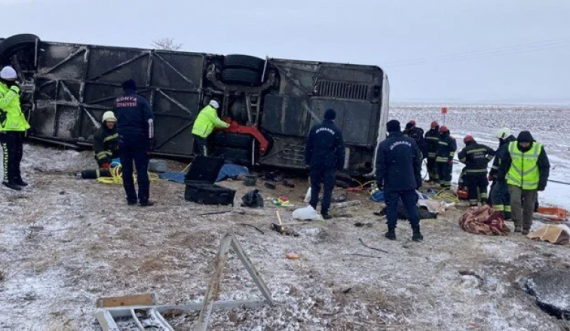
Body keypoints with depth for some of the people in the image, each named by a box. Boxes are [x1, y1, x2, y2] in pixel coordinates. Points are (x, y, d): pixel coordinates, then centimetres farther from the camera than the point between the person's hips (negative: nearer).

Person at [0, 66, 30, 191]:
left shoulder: (11, 88, 16)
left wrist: (23, 124, 27)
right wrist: (12, 91, -31)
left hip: (16, 127, 9)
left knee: (18, 154, 15)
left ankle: (16, 177, 25)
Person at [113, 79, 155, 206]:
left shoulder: (117, 102, 10)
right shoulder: (141, 100, -2)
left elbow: (115, 119, 16)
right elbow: (149, 120, -8)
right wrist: (149, 140, -5)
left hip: (123, 139, 3)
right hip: (138, 138, -3)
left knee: (126, 170, 8)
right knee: (142, 170, -1)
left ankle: (131, 198, 10)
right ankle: (143, 199, -2)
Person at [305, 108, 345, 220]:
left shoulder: (316, 128, 4)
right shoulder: (336, 131, -2)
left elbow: (308, 146, 7)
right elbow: (340, 150, -1)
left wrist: (308, 161, 14)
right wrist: (340, 165, 4)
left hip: (316, 162, 2)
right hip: (330, 163, -2)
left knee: (315, 185, 12)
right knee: (328, 187, 2)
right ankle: (324, 212, -1)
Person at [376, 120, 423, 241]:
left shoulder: (384, 144, -8)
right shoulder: (411, 142, 6)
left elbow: (380, 165, -8)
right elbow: (417, 163, 10)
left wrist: (379, 180, 1)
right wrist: (418, 180, 16)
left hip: (392, 183, -3)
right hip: (409, 182, 4)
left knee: (392, 206, 4)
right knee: (411, 206, 8)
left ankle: (391, 231, 7)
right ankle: (416, 232, 8)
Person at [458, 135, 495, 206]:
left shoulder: (466, 149, -6)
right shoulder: (482, 147, 8)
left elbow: (461, 156, -19)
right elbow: (492, 152, 13)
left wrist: (466, 162, -3)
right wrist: (486, 160, 15)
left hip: (471, 172, -3)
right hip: (483, 171, 4)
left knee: (472, 188, 4)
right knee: (483, 186, 19)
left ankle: (473, 204, 7)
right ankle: (484, 200, 4)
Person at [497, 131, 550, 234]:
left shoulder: (539, 149, -12)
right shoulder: (511, 147, -7)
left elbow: (545, 167, -6)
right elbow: (504, 163, 7)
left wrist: (542, 182, -10)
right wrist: (500, 176, 13)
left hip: (531, 184, 0)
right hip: (514, 182, 0)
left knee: (529, 206, 9)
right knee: (515, 201, -16)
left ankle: (526, 227, 23)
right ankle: (518, 224, -5)